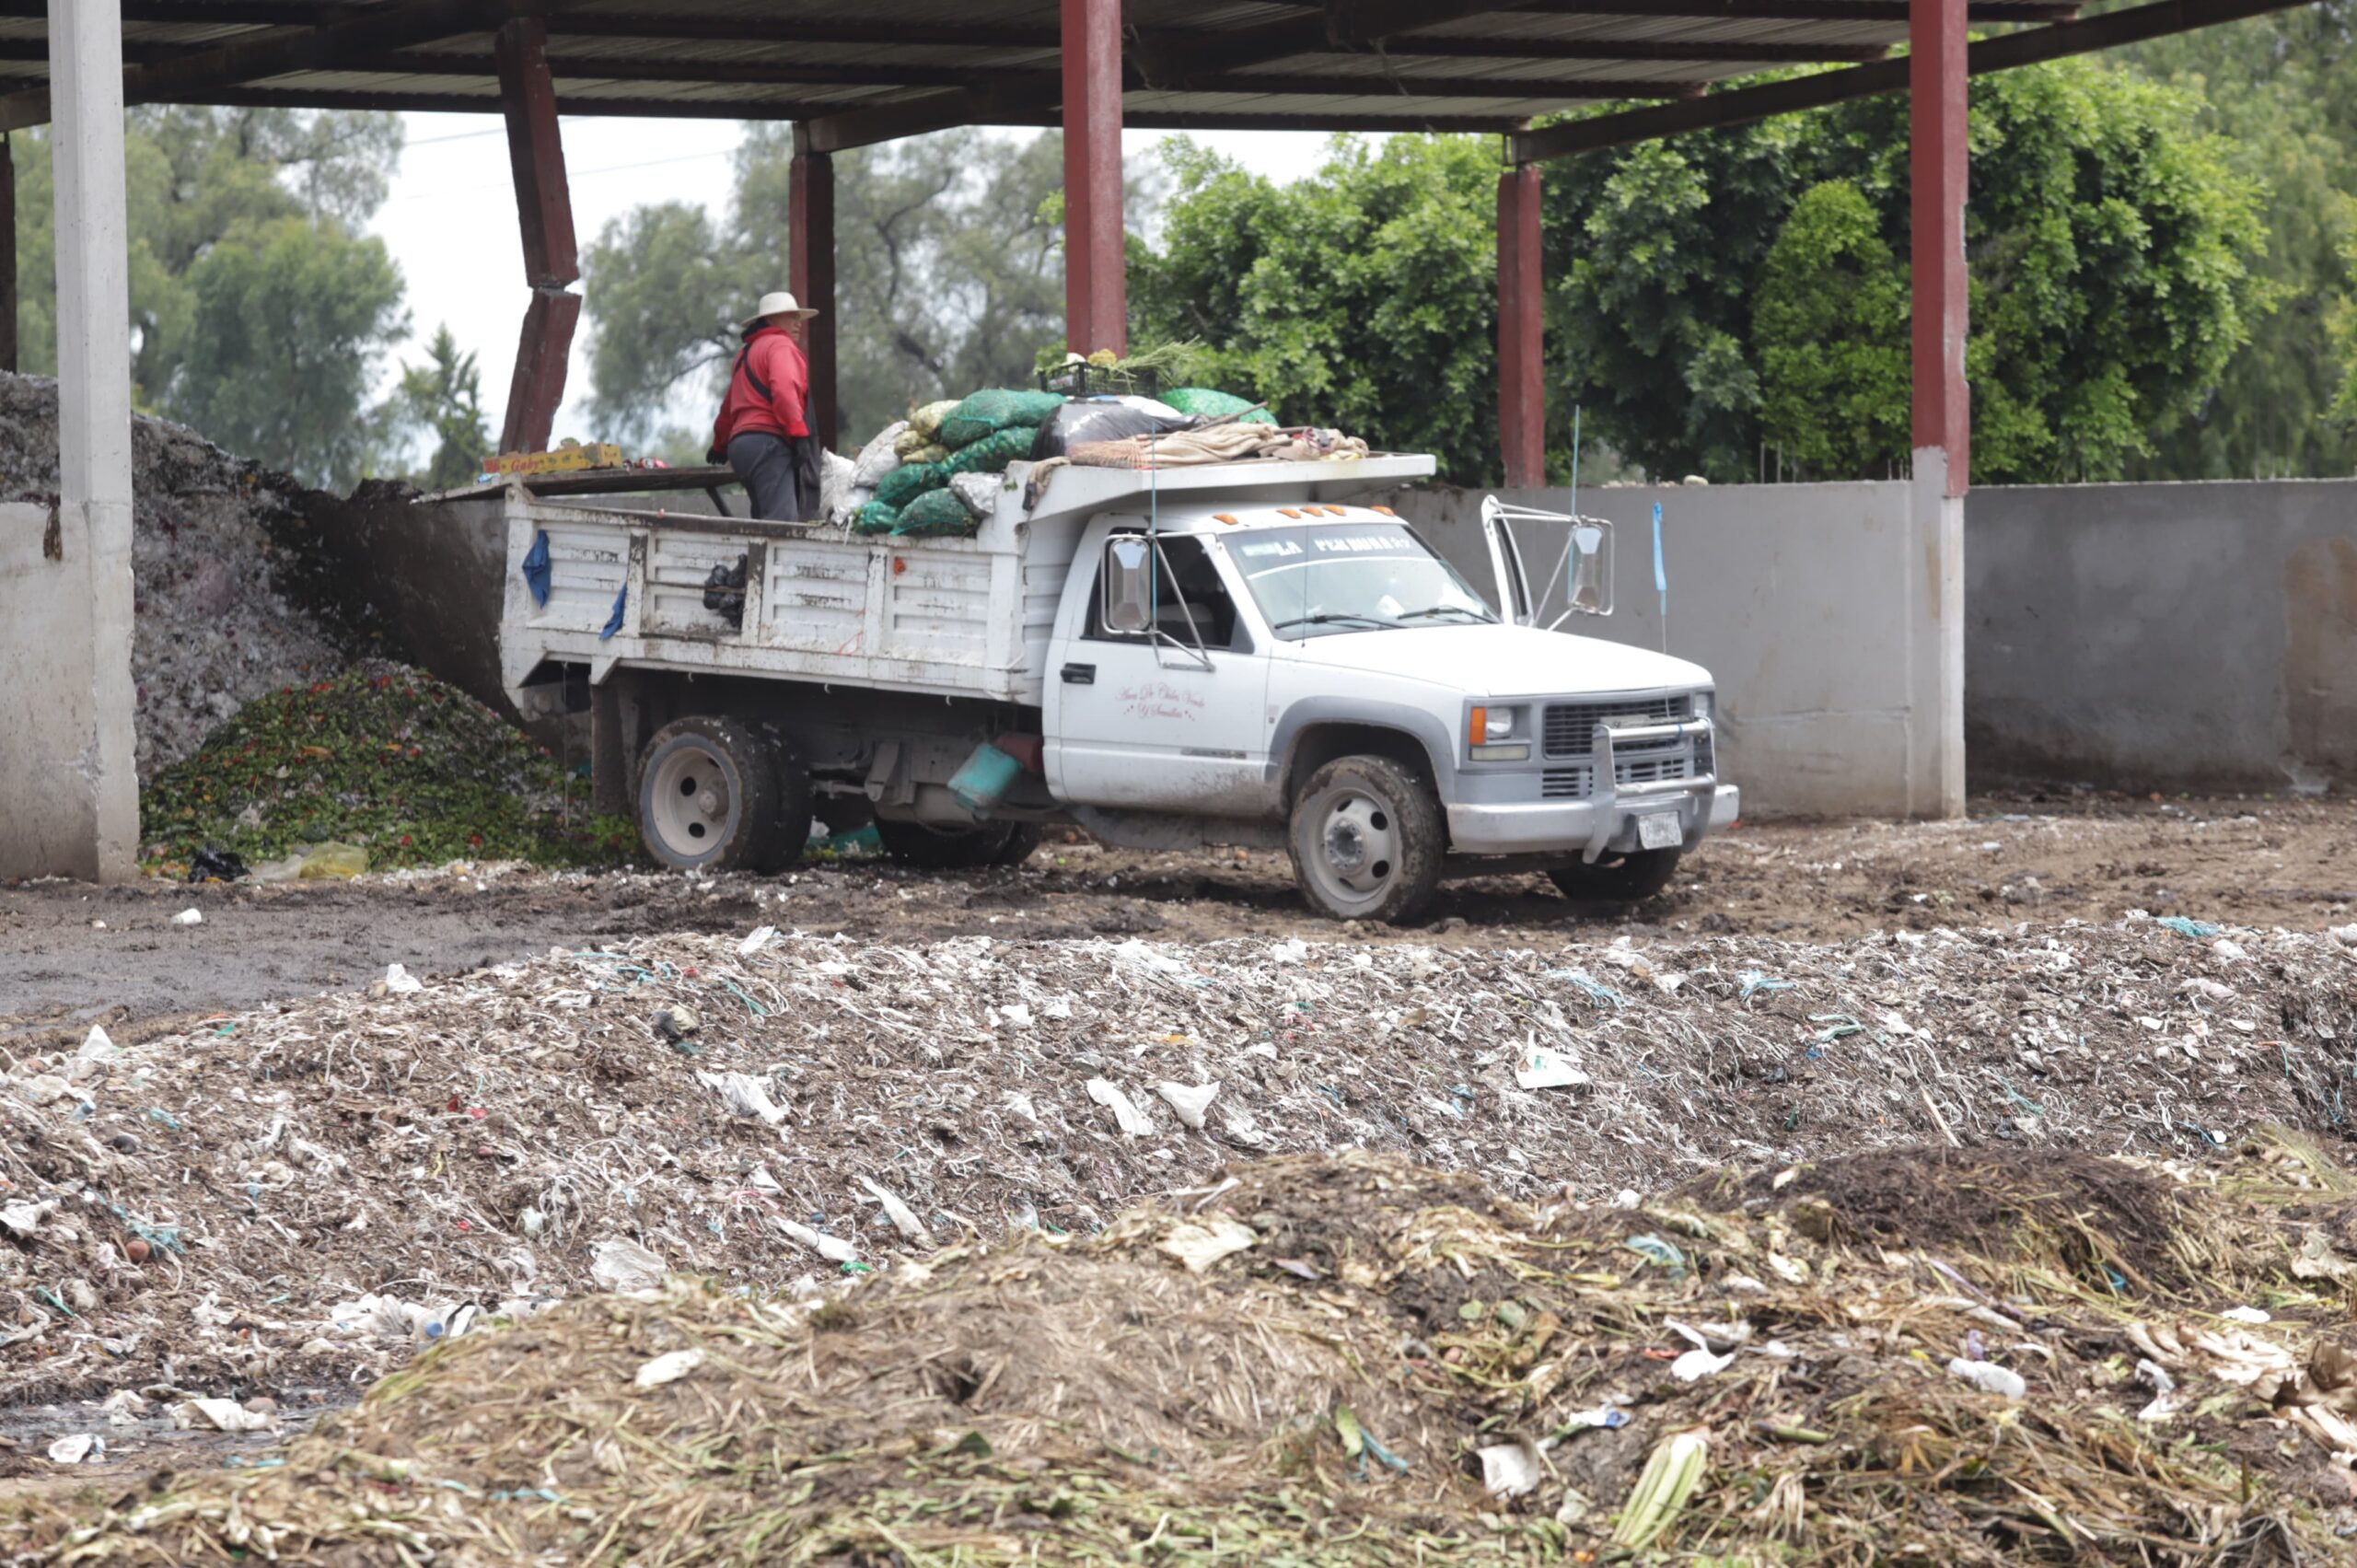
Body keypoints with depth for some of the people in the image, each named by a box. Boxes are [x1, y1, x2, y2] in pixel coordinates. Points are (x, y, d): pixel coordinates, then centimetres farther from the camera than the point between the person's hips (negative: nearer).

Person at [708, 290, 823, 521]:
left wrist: (720, 446, 46)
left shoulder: (745, 353, 29)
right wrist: (800, 434, -23)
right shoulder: (780, 345, -1)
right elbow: (784, 390, -18)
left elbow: (729, 407, 36)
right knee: (783, 521, -22)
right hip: (769, 441, -10)